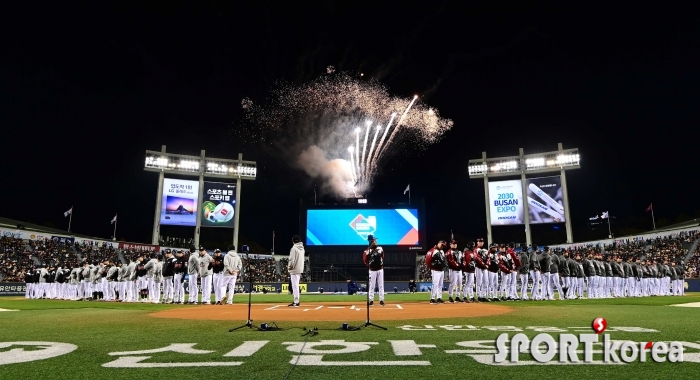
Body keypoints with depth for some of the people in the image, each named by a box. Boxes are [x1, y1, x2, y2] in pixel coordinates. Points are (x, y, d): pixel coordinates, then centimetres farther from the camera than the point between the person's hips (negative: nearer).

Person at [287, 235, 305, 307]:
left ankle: (296, 302, -6)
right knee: (296, 286, 16)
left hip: (294, 269, -8)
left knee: (295, 286, -6)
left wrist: (289, 266, -7)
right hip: (300, 269, 8)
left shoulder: (294, 248, -13)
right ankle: (296, 301, 20)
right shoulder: (302, 248, 12)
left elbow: (292, 259, -19)